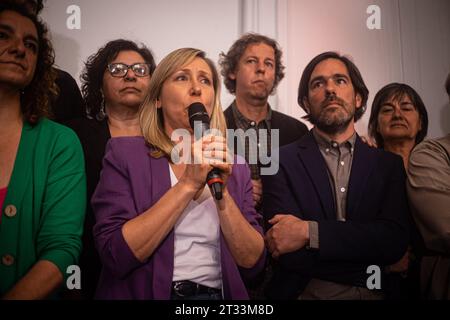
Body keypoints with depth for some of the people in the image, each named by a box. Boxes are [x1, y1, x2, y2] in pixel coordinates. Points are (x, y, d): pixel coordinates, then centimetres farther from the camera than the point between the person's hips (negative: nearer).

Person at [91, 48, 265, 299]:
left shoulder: (234, 165, 5)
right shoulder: (125, 153, -2)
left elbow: (253, 262, 0)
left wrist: (222, 192, -13)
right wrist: (189, 184, -16)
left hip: (218, 294, 2)